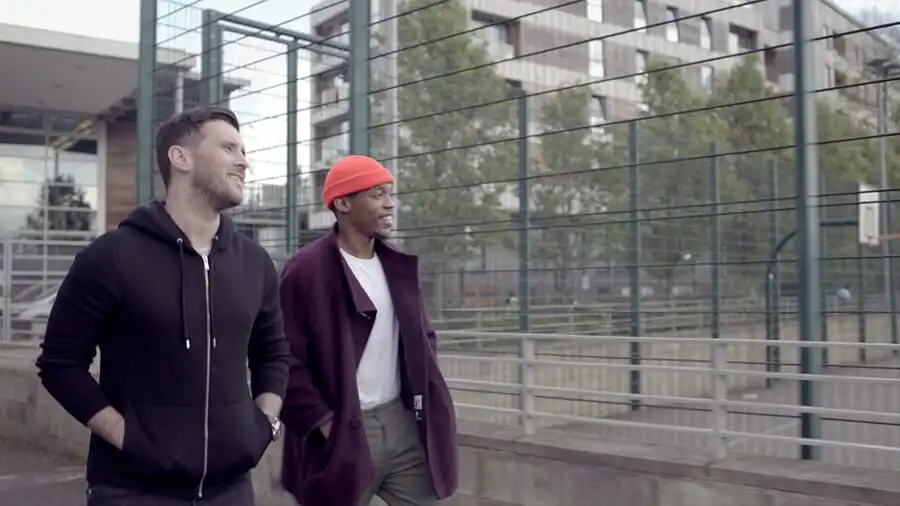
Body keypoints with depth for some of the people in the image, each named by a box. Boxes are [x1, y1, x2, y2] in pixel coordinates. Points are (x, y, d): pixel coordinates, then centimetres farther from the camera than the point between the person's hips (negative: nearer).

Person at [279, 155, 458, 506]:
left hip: (404, 421, 6)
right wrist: (324, 423, -15)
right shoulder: (307, 270, -11)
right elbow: (286, 361, -13)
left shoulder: (398, 265, 9)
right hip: (343, 432, -5)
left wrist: (425, 397, 8)